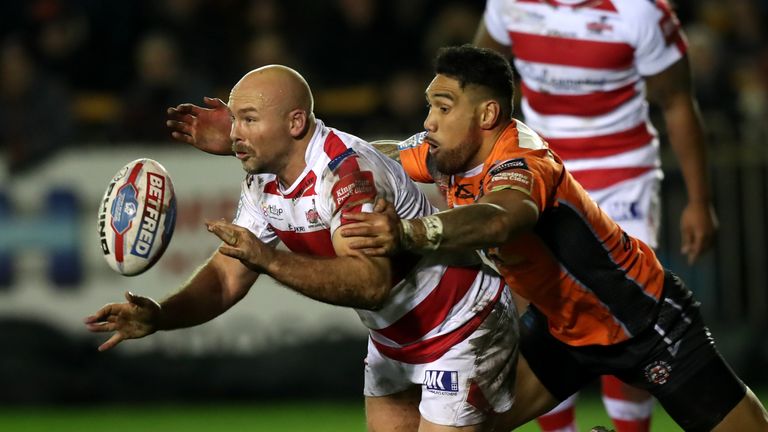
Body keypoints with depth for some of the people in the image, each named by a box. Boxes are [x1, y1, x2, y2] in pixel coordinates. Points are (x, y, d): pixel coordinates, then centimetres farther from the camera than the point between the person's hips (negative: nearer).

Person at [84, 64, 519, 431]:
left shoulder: (346, 170, -31)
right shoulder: (264, 183, -4)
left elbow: (370, 283, -42)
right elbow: (227, 276, -2)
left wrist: (268, 259, -51)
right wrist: (158, 316, -20)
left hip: (462, 331, -9)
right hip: (393, 341, 9)